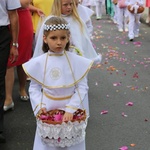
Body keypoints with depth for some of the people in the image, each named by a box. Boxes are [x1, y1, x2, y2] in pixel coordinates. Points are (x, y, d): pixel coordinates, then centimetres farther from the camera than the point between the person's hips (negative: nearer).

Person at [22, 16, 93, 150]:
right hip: (48, 111, 1)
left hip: (71, 110, 0)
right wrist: (39, 106, -13)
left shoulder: (77, 61, -9)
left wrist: (71, 109, -15)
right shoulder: (38, 63, -7)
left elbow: (82, 87, -8)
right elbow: (34, 88, 1)